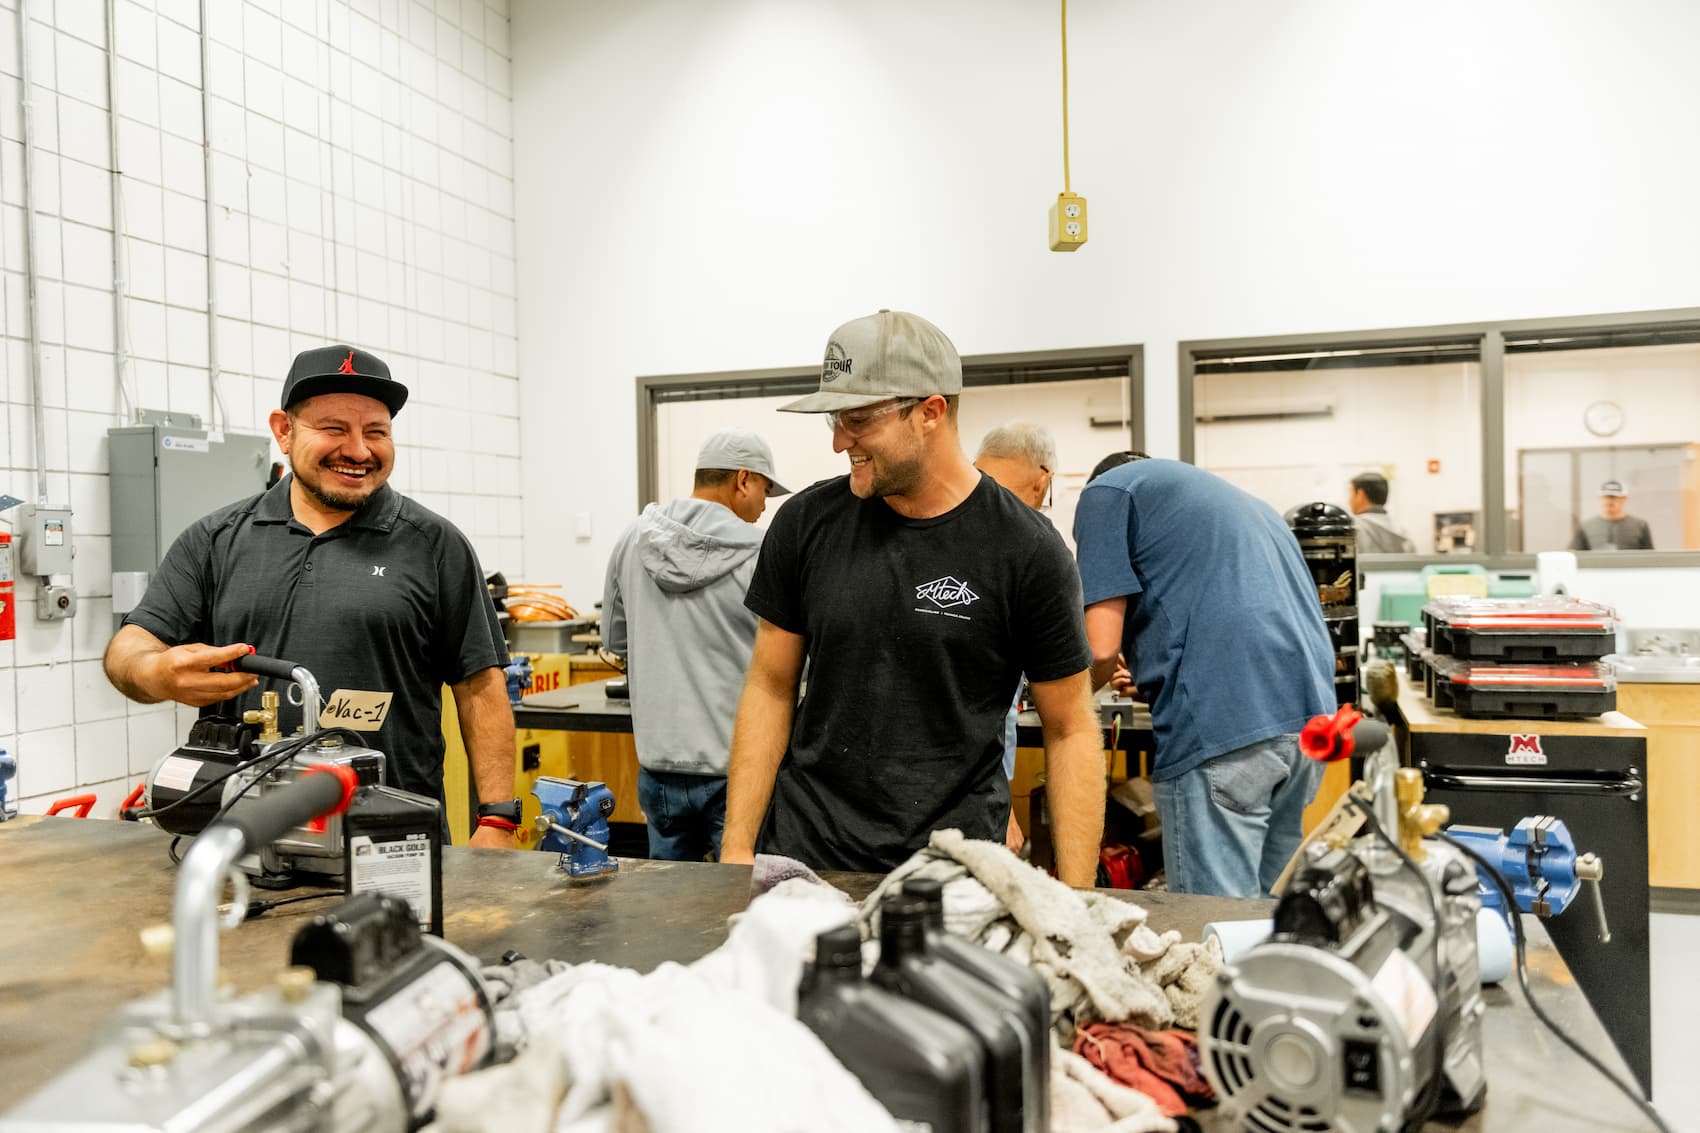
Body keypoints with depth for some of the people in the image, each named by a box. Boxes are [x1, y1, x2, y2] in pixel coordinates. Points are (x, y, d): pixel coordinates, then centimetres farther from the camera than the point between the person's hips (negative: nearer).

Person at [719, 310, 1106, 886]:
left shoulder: (1026, 551, -9)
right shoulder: (807, 522, -1)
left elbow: (1070, 730, -2)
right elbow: (771, 687, 6)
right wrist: (737, 849, 1)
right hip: (804, 850, 2)